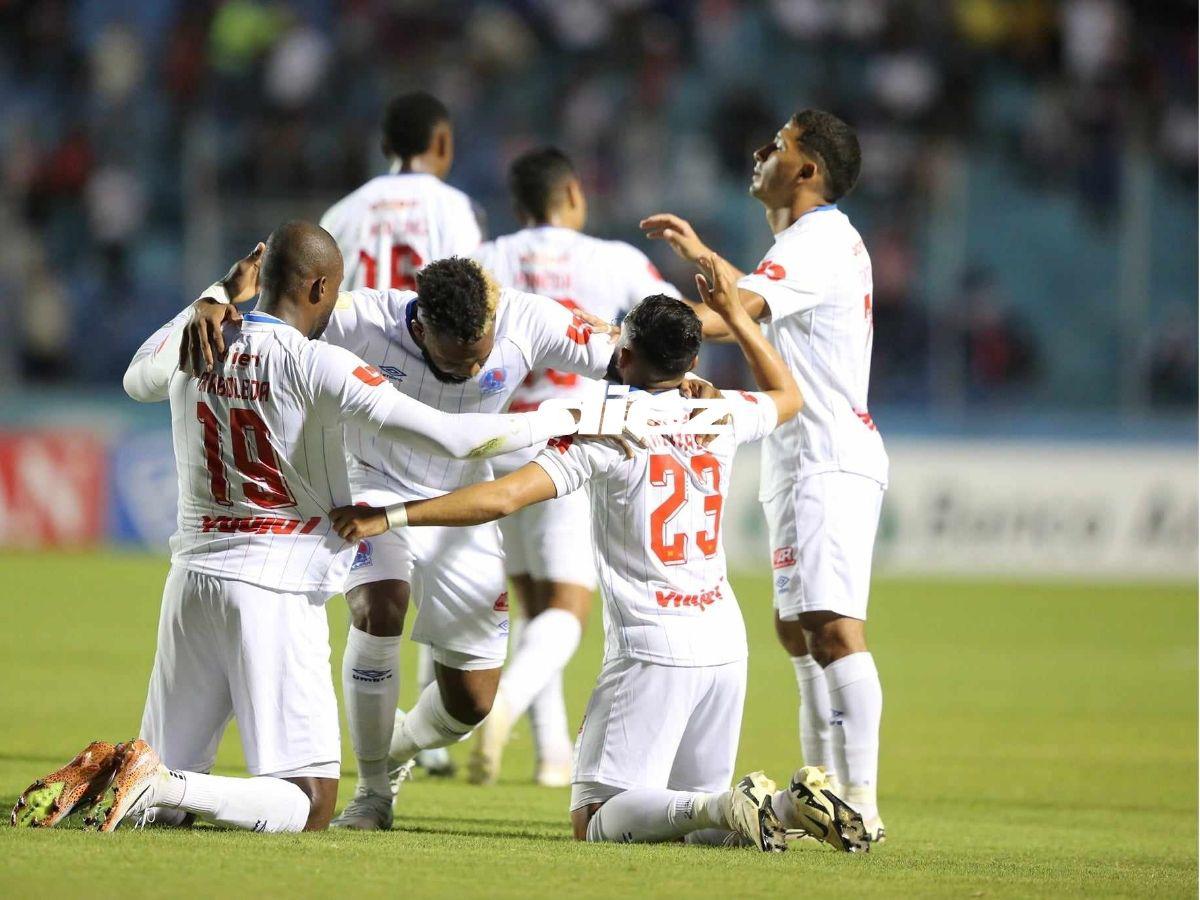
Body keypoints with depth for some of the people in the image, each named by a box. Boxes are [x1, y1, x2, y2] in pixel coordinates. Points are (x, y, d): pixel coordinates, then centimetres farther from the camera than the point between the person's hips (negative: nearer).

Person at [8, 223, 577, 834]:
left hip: (191, 583, 6)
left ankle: (103, 774, -14)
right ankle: (157, 780, -24)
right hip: (276, 593, -6)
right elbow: (450, 438, -16)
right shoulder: (314, 366, -10)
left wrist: (217, 298, 37)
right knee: (310, 807, -6)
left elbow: (137, 381, 35)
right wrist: (563, 420, -5)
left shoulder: (193, 350, 7)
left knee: (167, 806, 16)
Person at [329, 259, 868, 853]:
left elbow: (501, 497, -18)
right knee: (697, 813, 16)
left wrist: (390, 517, -13)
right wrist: (734, 315, 34)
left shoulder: (609, 430, -10)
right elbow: (788, 396, 31)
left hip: (651, 649, -6)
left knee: (595, 820, -5)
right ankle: (795, 805, -12)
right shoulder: (722, 416, 6)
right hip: (725, 643, 6)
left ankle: (729, 809, -28)